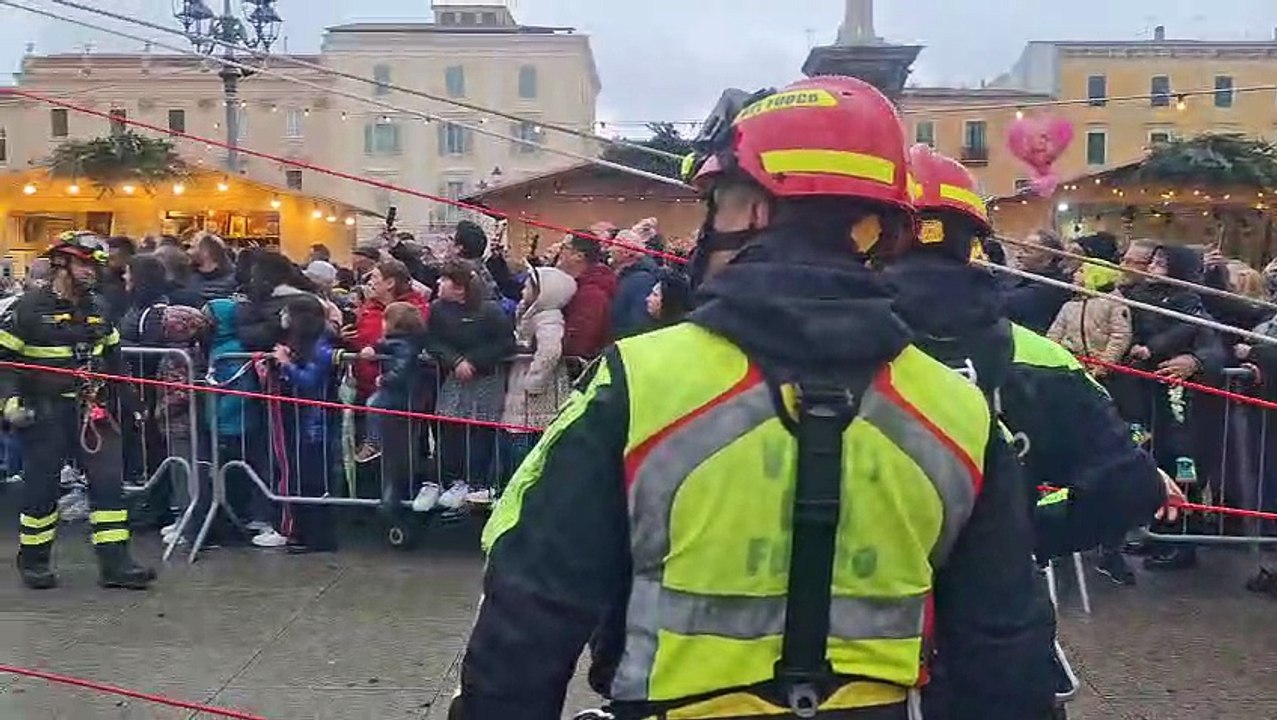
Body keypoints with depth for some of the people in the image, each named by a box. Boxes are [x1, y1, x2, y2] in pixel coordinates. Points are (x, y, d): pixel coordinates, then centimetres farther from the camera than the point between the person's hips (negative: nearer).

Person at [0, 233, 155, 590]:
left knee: (109, 478, -2)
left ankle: (114, 562, 1)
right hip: (45, 412, -5)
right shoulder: (29, 308, -6)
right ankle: (33, 560, 24)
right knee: (41, 486, 4)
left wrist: (127, 400, 16)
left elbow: (113, 357, 20)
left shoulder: (99, 308, 12)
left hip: (92, 410, 5)